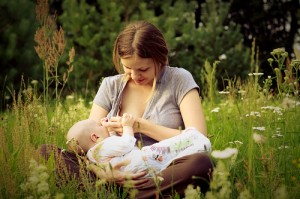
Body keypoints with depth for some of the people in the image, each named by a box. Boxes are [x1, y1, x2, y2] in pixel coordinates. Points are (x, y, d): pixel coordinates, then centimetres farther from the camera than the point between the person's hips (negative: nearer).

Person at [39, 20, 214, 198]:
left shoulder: (179, 80, 3)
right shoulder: (111, 86, 10)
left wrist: (141, 126, -10)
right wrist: (101, 171, -21)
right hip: (120, 175, 2)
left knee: (201, 163, -37)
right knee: (47, 152, -15)